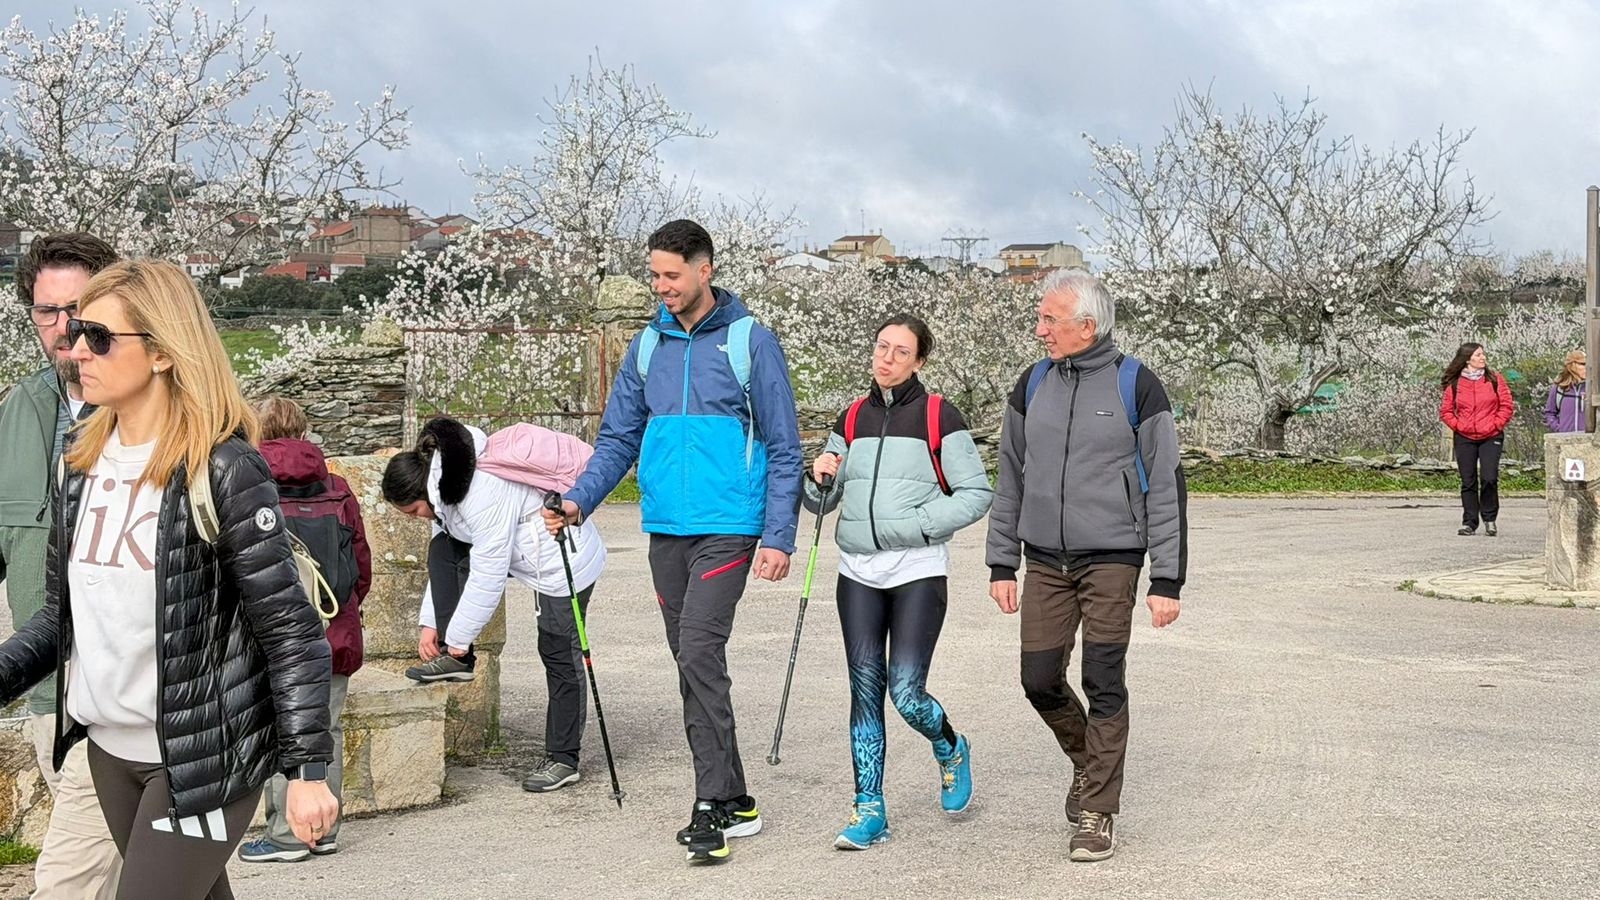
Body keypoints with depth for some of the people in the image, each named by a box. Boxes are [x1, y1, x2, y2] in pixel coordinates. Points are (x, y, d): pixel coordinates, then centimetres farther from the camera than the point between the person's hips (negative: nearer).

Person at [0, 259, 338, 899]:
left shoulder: (225, 470, -16)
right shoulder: (83, 461, 5)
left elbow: (290, 630, -15)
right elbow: (62, 613, 13)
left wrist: (307, 769, -17)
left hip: (202, 756, -7)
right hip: (110, 748, 7)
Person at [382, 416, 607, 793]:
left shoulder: (483, 494, -31)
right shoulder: (446, 483, 1)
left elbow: (488, 573, -28)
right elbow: (454, 561, 11)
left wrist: (459, 637, -19)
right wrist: (431, 623, 7)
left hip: (564, 563, -10)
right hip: (523, 550, 10)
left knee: (559, 657, -3)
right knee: (443, 550, 1)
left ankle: (563, 759, 8)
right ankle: (454, 661, 1)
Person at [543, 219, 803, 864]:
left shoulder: (749, 341, -3)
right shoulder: (648, 345, 11)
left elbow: (783, 449, -3)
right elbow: (619, 437, 14)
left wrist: (779, 536, -10)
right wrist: (580, 500, -2)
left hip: (728, 526, -6)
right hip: (665, 527, 6)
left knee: (699, 651, -17)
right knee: (691, 662, 9)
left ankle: (713, 804, -12)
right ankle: (734, 800, 20)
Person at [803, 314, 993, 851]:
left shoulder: (939, 417, -3)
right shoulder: (853, 419, 12)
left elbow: (976, 493, -4)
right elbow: (821, 502, 17)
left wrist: (919, 524, -15)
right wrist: (821, 479, -6)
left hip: (919, 571, -4)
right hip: (858, 573, 4)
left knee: (906, 692, -9)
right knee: (865, 690, 2)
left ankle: (950, 750, 24)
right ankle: (869, 810, 8)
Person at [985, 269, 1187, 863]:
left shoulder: (1136, 386, -5)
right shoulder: (1032, 385, 8)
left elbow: (1166, 487, -4)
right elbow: (1010, 481, 15)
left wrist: (1167, 580, -8)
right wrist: (1001, 564, 10)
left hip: (1111, 560, -4)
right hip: (1045, 562, 4)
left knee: (1104, 685, -4)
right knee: (1040, 679, 3)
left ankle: (1097, 812, 7)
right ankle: (1088, 760, 31)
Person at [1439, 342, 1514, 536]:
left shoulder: (1495, 380, 2)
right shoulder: (1455, 384, 3)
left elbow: (1507, 406, 2)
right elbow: (1445, 410, 9)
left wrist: (1496, 424, -6)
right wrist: (1457, 425, -3)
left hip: (1491, 437, -1)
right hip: (1465, 438, 1)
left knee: (1489, 478, -12)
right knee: (1468, 482, 4)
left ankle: (1490, 519, 6)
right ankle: (1469, 522, 13)